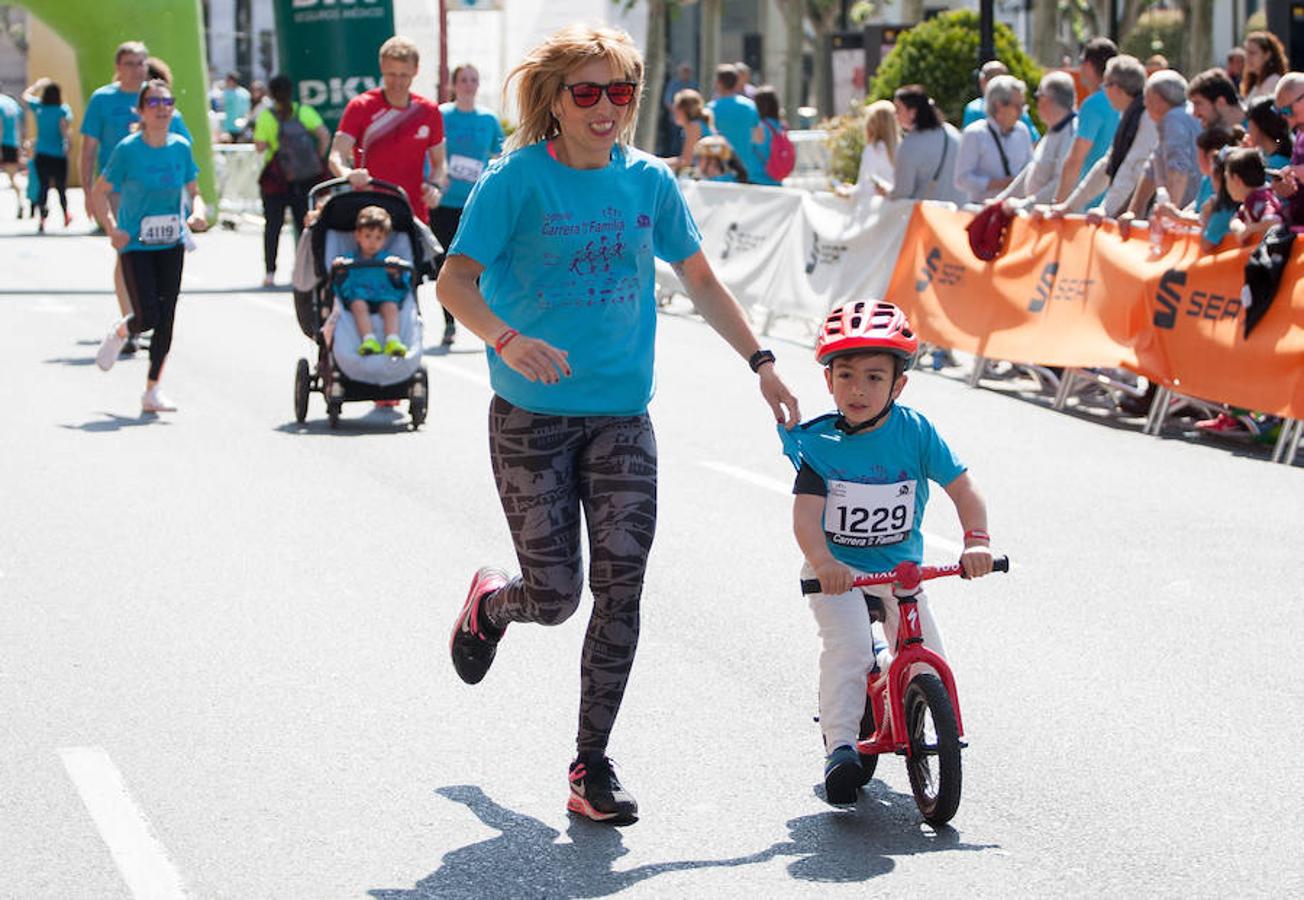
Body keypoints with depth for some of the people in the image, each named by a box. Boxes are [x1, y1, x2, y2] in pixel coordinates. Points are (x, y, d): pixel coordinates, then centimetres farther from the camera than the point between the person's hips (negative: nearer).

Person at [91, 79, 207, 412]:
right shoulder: (128, 149, -10)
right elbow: (99, 193, -3)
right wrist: (113, 228, -16)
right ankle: (119, 333, 25)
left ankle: (152, 391, 10)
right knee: (147, 316, -12)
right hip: (136, 244, -4)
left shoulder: (181, 147, 2)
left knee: (166, 317, 0)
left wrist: (198, 212, -10)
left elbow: (193, 191, 12)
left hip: (171, 243, 4)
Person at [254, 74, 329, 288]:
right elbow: (325, 136, -7)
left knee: (273, 225, 5)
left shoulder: (266, 116, -4)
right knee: (305, 224, 8)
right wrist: (318, 160, 3)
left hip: (276, 176, -2)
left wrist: (255, 131, 8)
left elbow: (260, 147, -10)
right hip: (306, 177, 2)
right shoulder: (304, 111, 1)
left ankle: (270, 272, 1)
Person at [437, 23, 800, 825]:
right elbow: (455, 280, -14)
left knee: (621, 591, -5)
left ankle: (593, 764, 7)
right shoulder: (518, 179, -8)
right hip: (532, 417, -3)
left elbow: (700, 280, 15)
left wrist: (761, 361, 9)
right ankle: (490, 602, 35)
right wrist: (508, 340, -32)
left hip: (621, 416, 3)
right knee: (554, 595, -3)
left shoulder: (649, 180, 4)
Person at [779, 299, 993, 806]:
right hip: (835, 571, -2)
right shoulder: (819, 442, -12)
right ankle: (840, 747, -20)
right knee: (848, 647, -26)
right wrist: (823, 563, -39)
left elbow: (963, 491, -7)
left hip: (900, 569, 2)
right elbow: (806, 516, -20)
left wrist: (976, 541, -25)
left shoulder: (915, 433, -7)